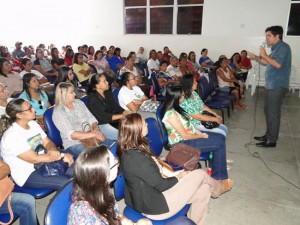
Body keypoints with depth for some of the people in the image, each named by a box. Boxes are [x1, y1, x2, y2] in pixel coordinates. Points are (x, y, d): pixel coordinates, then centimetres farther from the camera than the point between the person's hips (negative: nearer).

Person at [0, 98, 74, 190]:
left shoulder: (33, 124, 3)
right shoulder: (11, 136, -20)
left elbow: (48, 143, 7)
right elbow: (34, 159, -22)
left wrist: (53, 150, -18)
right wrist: (62, 156, -19)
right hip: (27, 175, -7)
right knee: (68, 183, -24)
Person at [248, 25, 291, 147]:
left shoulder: (283, 47, -12)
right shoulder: (276, 48, 17)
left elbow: (278, 64, -23)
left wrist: (265, 55, -13)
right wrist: (257, 58, 14)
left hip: (278, 86, -10)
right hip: (271, 85, 10)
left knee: (273, 112, -5)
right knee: (268, 111, 15)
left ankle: (272, 140, 2)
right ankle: (269, 135, 27)